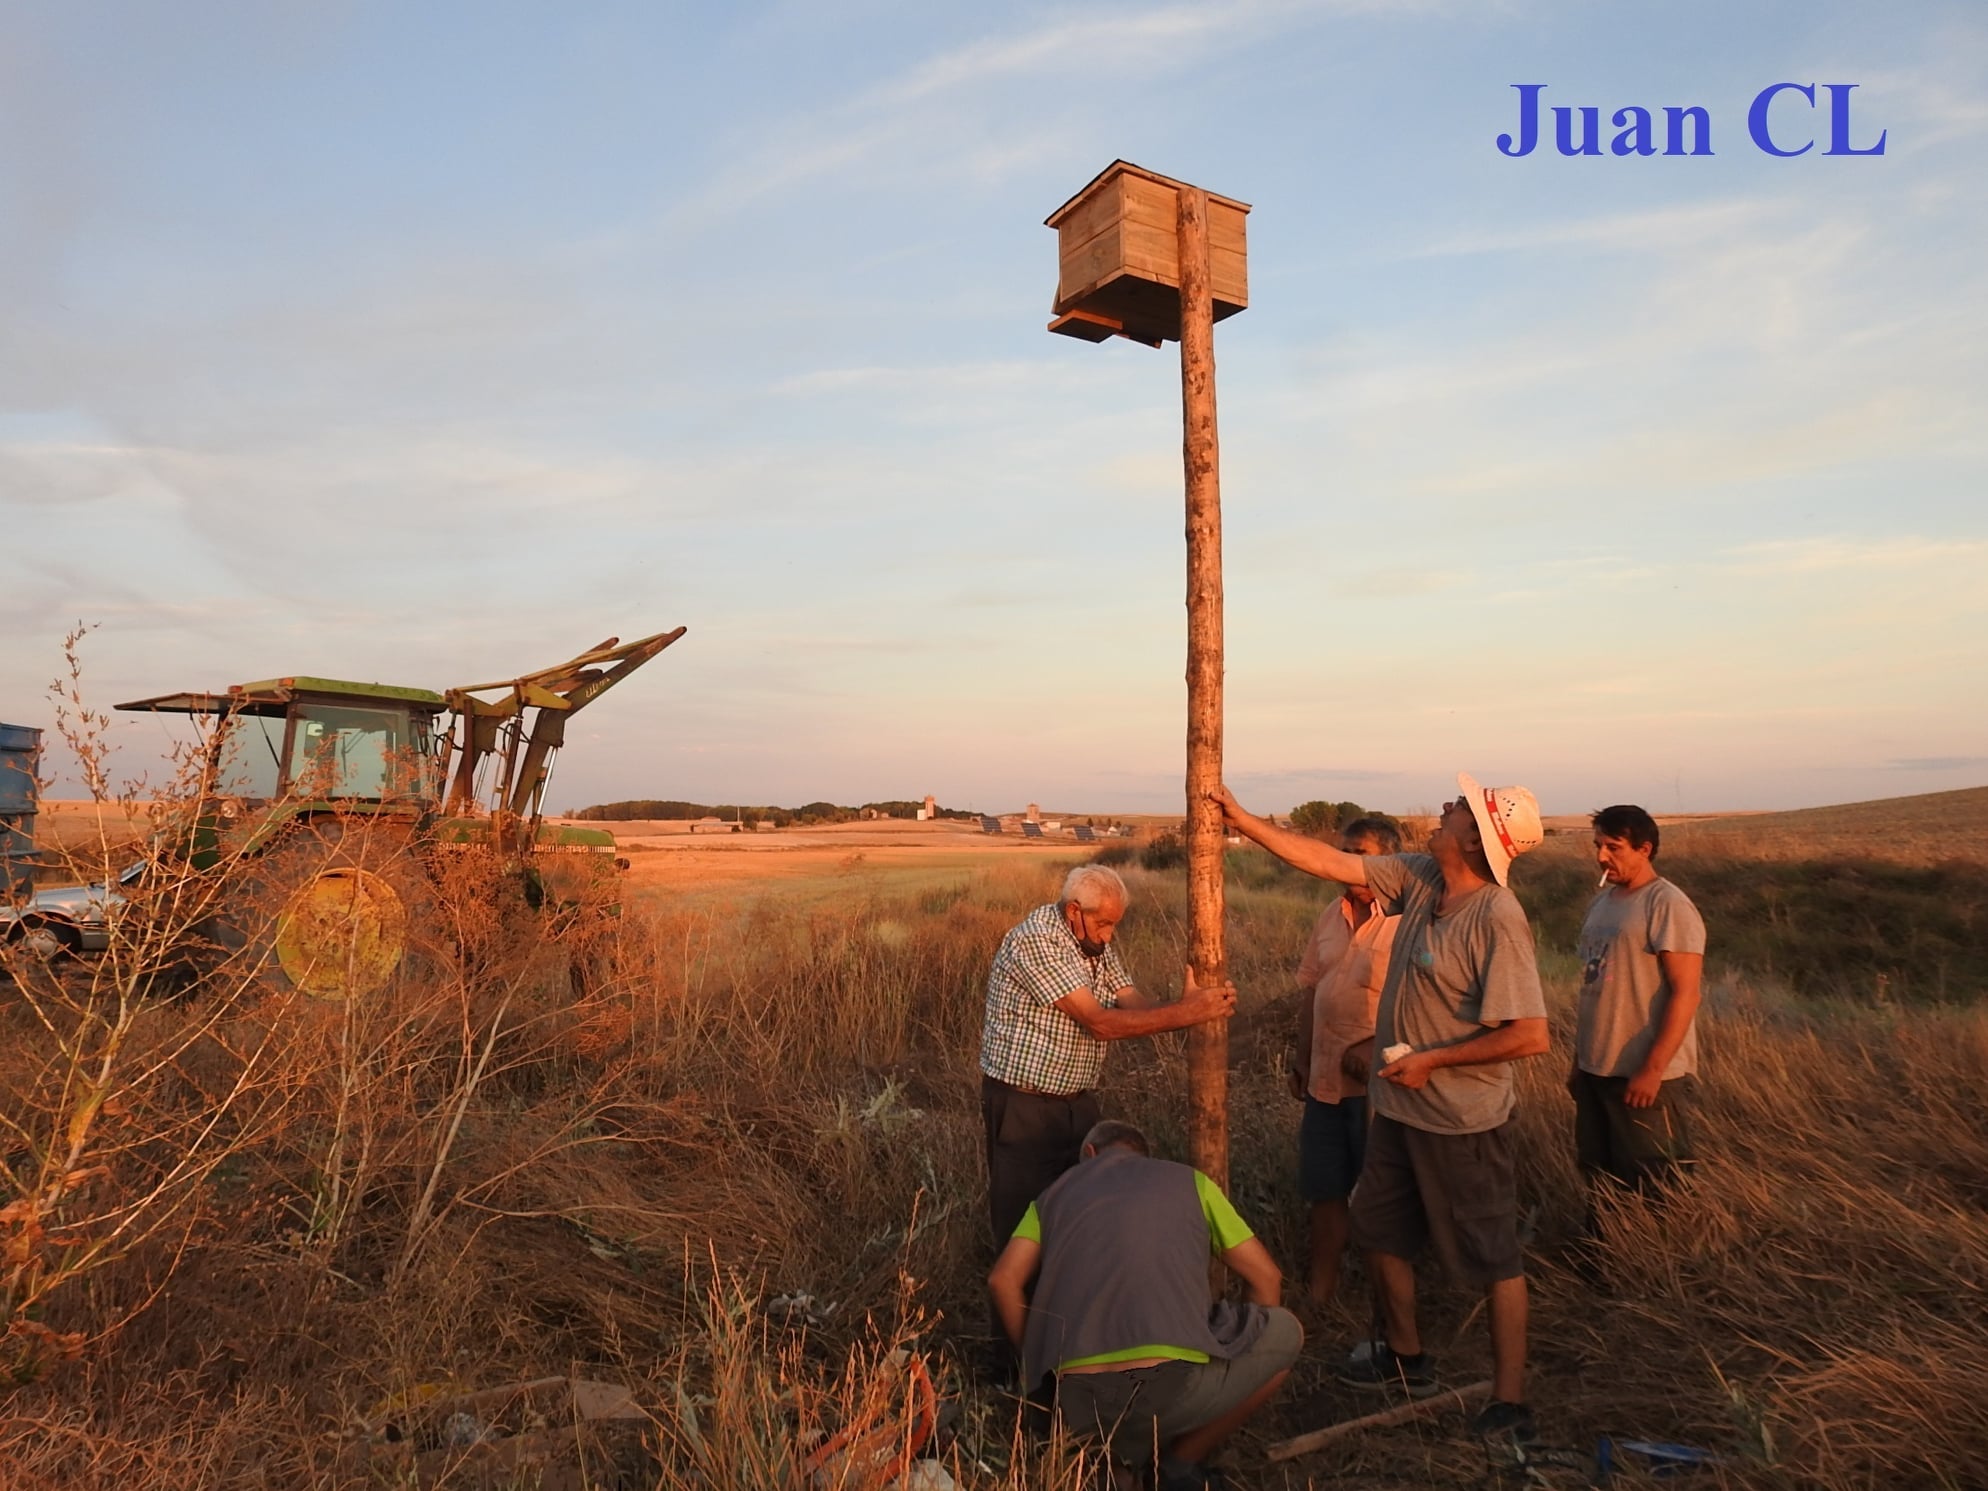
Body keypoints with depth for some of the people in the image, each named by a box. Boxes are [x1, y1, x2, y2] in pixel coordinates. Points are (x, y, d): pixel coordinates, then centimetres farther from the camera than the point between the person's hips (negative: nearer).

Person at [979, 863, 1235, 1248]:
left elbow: (1132, 1002, -6)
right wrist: (1185, 1013, -29)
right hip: (1023, 1104, -8)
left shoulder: (1097, 941, 4)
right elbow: (1099, 1023, -28)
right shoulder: (1035, 941, -24)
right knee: (1023, 1219, 5)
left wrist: (1188, 1006, -25)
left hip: (1079, 1099, 8)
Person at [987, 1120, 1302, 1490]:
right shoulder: (1189, 1180, 19)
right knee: (1286, 1332, 25)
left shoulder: (1056, 1192, 23)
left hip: (1079, 1400, 5)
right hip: (1173, 1385, -4)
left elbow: (1003, 1281, 8)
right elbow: (1266, 1277, 20)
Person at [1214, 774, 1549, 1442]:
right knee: (1380, 1231, 21)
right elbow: (1326, 861, 1)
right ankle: (1406, 1359, 42)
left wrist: (1432, 1060, -19)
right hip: (1400, 1105, 9)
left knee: (1492, 1258, 8)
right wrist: (1240, 818, -2)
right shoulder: (1417, 879, -3)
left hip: (1462, 1118, -8)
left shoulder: (1498, 918, -25)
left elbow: (1530, 1035, -26)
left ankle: (1509, 1404, 24)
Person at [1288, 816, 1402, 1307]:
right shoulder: (1331, 917, 8)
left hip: (1375, 1080, -6)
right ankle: (1319, 1285, 33)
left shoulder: (1405, 921, -15)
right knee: (1325, 1187, 17)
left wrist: (1377, 1048, -25)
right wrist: (1302, 1055, 14)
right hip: (1326, 1077, 7)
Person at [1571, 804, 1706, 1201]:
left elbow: (1685, 993, -17)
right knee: (1599, 1177, 17)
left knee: (1654, 1190, 4)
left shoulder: (1668, 906, -12)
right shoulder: (1602, 902, 11)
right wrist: (1579, 1060, 14)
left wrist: (1653, 1069, -21)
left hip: (1646, 1076, -7)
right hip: (1596, 1071, 7)